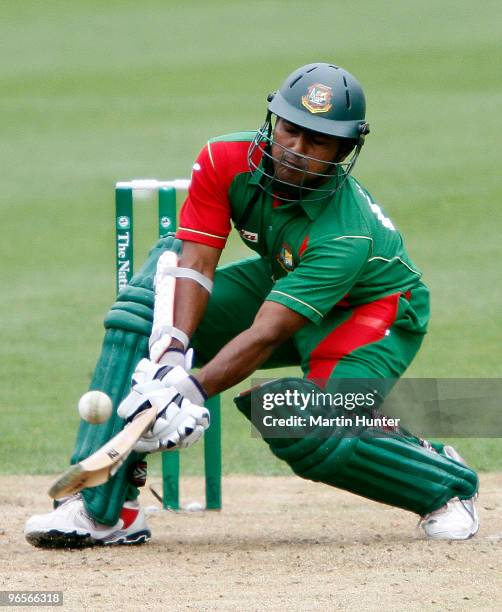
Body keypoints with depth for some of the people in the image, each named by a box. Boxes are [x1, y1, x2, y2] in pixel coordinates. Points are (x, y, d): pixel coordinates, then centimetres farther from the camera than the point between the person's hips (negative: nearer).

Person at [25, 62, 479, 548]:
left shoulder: (349, 235, -37)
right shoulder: (225, 161, -23)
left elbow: (266, 335, -42)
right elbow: (195, 263, -25)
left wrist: (190, 389, -51)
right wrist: (172, 356, -41)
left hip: (373, 311, -6)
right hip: (281, 282, 6)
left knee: (299, 428, -30)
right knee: (149, 308, -17)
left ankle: (446, 483, -2)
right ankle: (103, 508, -21)